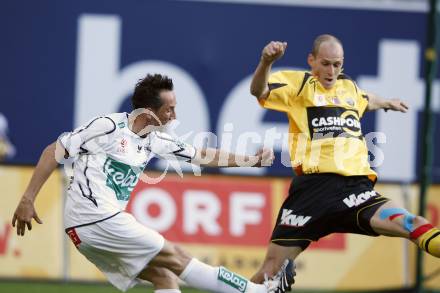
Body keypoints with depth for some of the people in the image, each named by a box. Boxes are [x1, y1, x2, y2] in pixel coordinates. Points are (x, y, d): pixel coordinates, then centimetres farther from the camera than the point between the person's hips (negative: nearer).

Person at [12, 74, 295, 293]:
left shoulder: (154, 140, 10)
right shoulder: (109, 126, -13)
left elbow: (201, 154, 19)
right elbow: (54, 152, -12)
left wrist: (251, 160, 18)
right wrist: (27, 200, -15)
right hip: (96, 218, -9)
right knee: (175, 258, -5)